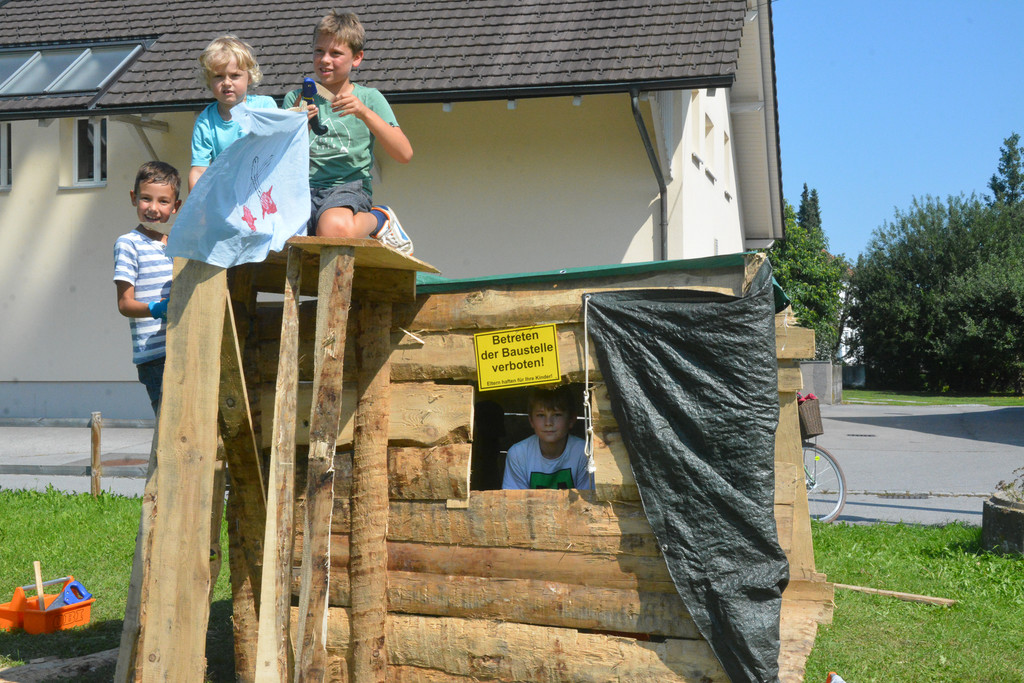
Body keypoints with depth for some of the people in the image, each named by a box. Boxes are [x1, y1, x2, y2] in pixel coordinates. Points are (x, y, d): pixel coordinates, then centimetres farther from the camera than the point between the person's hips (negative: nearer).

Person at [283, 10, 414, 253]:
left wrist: (365, 114, -10)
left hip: (350, 187, -3)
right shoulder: (295, 99, 18)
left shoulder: (369, 97, 11)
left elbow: (404, 155, -1)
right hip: (304, 189, 3)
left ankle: (377, 219, -3)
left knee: (334, 231, -38)